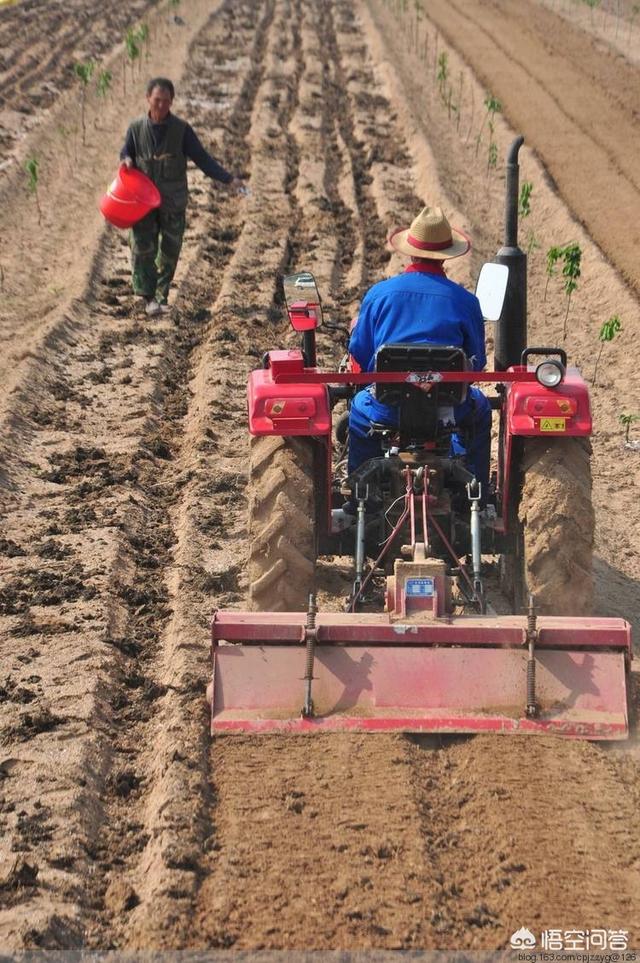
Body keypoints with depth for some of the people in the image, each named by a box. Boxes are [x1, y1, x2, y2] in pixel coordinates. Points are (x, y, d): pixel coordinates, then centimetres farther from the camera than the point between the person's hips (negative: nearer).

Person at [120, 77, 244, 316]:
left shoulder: (181, 129, -7)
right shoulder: (136, 129, -4)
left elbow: (202, 158, -6)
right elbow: (125, 154, 10)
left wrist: (229, 179, -16)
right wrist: (127, 161, -16)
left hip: (173, 201, 0)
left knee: (170, 250, 7)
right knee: (143, 248, -11)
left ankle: (162, 295, 22)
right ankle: (149, 298, -7)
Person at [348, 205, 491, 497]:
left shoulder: (378, 294, 0)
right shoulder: (464, 300, -2)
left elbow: (358, 352, 6)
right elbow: (477, 362, 5)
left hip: (388, 408, 1)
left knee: (360, 407, 36)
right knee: (479, 407, 33)